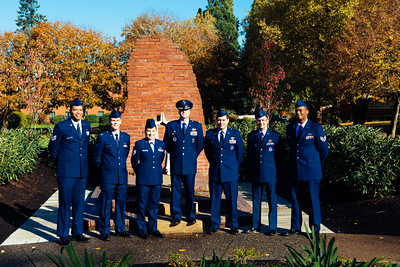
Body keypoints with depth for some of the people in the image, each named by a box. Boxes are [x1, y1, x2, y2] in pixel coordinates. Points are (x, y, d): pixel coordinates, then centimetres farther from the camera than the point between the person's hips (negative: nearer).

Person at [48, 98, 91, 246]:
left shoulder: (87, 126, 9)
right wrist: (60, 164, 9)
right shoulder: (61, 127, -6)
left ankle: (77, 233, 22)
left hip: (82, 172, 5)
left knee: (79, 203, 11)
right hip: (66, 172, -5)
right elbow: (52, 148, 2)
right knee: (65, 203, 2)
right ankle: (63, 235, 13)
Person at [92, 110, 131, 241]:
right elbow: (96, 156, 4)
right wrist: (103, 167, 8)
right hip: (108, 176, -4)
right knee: (106, 204, 1)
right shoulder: (102, 137, -3)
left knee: (121, 203, 10)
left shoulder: (126, 137, 9)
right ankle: (104, 231, 12)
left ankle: (120, 229, 23)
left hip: (122, 176, 4)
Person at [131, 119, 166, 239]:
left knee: (154, 205, 10)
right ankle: (142, 229, 15)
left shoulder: (161, 144, 6)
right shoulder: (139, 144, -3)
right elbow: (134, 161, 5)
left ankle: (153, 228, 22)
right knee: (142, 205, 3)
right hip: (143, 180, -3)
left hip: (157, 179, 3)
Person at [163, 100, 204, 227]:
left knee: (190, 191, 5)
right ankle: (176, 217, 14)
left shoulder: (197, 126, 6)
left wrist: (192, 157, 11)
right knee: (175, 191, 3)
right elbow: (166, 144, 13)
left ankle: (191, 216, 19)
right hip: (175, 164, 1)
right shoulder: (171, 125, 6)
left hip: (190, 165, 0)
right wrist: (175, 154, 10)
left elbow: (200, 145, 12)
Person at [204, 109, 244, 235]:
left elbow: (240, 151, 11)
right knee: (215, 199, 6)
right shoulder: (210, 134, 5)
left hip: (230, 172, -1)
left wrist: (234, 165, 12)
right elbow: (207, 150, 17)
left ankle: (234, 225, 17)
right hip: (214, 172, 1)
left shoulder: (235, 134, 2)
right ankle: (215, 225, 19)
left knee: (232, 199, 3)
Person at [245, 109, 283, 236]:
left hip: (271, 173, -2)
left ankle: (273, 227, 12)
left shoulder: (275, 135, 1)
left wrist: (277, 171, -1)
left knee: (272, 201, 2)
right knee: (256, 200, 11)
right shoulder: (251, 136, 8)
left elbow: (279, 155, 4)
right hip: (255, 173, 3)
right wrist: (250, 172, 8)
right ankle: (255, 225, 23)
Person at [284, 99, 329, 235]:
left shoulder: (316, 128, -3)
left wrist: (316, 163, 11)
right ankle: (295, 227, 20)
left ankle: (315, 229, 12)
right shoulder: (290, 128, 10)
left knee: (313, 200, 1)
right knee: (295, 199, 9)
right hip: (295, 170, 4)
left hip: (311, 170, -4)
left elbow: (324, 149, 3)